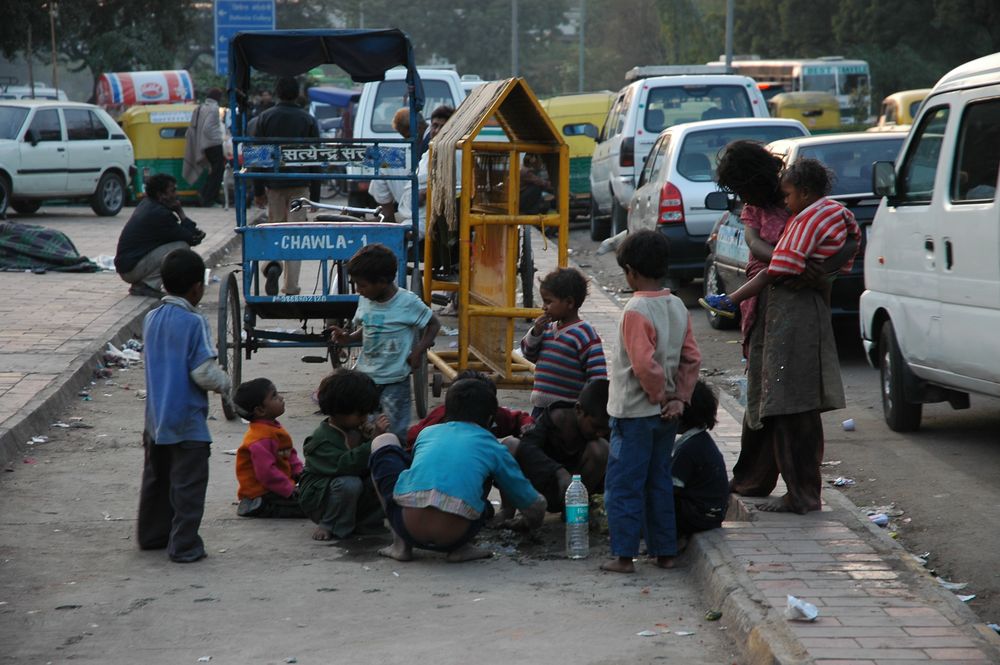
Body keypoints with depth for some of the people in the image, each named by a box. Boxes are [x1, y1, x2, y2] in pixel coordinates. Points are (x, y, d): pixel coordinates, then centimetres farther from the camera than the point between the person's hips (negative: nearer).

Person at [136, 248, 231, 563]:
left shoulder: (151, 319, 4)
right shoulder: (194, 323, -18)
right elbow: (204, 372, -21)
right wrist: (225, 384, -1)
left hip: (156, 416, 7)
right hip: (187, 419, -7)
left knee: (156, 477, 21)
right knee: (188, 484, 0)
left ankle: (151, 534, 32)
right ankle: (184, 546, 1)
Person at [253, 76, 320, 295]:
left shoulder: (265, 118, 0)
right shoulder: (308, 120, 0)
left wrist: (258, 190, 5)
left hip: (273, 183, 1)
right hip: (299, 186, -1)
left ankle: (273, 264, -15)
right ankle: (291, 288, 2)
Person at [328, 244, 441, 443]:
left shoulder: (408, 303, -14)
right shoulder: (364, 300, 2)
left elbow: (433, 324, -2)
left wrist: (419, 349, -14)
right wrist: (347, 338, -5)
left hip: (395, 379, -5)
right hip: (364, 374, 5)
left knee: (396, 432, -4)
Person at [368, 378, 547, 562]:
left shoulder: (427, 433, 27)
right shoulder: (491, 446, 22)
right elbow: (533, 504, 31)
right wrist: (533, 521, 57)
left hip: (408, 525, 0)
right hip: (454, 535, 0)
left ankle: (400, 544, 19)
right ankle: (460, 547, 14)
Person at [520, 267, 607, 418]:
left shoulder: (584, 334, -13)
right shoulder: (549, 329, 9)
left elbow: (598, 377, -15)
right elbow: (529, 355, 20)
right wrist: (535, 333, 1)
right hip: (541, 408, 8)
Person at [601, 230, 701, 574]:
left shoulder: (636, 311, -18)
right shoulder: (678, 307, 5)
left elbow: (645, 364, -24)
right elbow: (692, 358, 6)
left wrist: (660, 397, -10)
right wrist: (679, 398, 4)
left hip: (634, 413, -7)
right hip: (666, 415, 7)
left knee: (623, 486, 0)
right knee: (659, 483, 15)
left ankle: (624, 555, 1)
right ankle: (664, 551, 18)